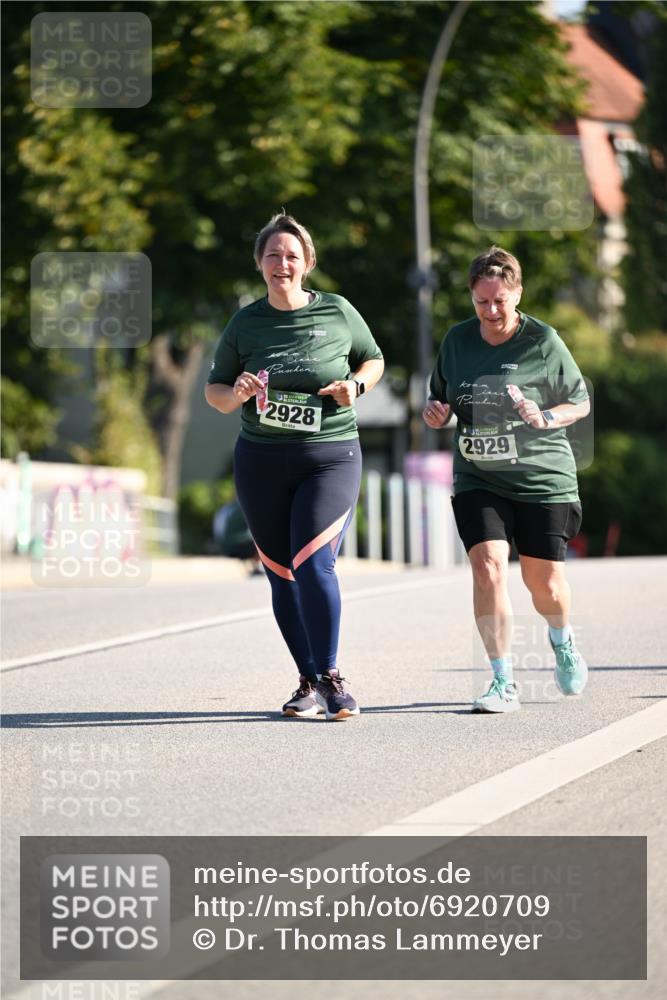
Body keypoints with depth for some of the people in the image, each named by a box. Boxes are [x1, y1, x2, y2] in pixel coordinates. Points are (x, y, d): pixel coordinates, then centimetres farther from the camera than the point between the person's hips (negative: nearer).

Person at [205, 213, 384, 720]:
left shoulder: (337, 312, 0)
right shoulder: (245, 323, 3)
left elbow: (374, 359, 15)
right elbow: (214, 391, 11)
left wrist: (356, 384, -6)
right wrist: (237, 393, -12)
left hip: (331, 456, -2)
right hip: (261, 463, 2)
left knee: (313, 565, -18)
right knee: (283, 577, 5)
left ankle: (330, 676, -4)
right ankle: (310, 683, 19)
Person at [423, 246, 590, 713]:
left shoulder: (543, 341, -6)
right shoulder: (457, 340, 4)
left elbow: (580, 402, 2)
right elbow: (441, 399, 18)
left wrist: (547, 419, -17)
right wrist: (436, 411, -5)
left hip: (542, 479, -2)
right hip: (478, 480, 2)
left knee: (544, 580, 4)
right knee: (488, 565, -17)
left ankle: (563, 642, 41)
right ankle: (503, 683, -11)